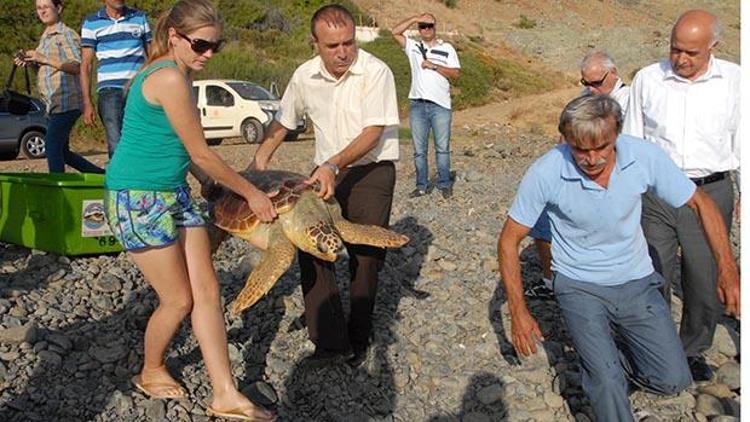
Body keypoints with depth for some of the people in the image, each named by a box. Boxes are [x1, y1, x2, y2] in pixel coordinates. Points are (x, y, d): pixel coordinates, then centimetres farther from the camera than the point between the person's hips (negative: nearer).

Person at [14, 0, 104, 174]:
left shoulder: (67, 34, -3)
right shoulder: (45, 38, 22)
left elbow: (77, 67, -15)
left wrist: (44, 59, -20)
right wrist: (31, 63, 6)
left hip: (65, 101, -9)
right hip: (53, 104, 10)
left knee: (52, 145, -15)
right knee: (61, 151, 11)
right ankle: (101, 175, 19)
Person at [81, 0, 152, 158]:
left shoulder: (140, 18, 14)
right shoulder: (91, 23, 8)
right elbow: (86, 65, 7)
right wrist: (87, 102, -1)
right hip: (110, 90, -1)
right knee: (116, 146, -10)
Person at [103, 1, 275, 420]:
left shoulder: (177, 72, 10)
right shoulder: (170, 78, -20)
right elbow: (202, 155, -16)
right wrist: (252, 193, -7)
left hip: (174, 193, 9)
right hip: (139, 199, -9)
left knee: (207, 291, 4)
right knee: (179, 300, 2)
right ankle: (151, 373, 31)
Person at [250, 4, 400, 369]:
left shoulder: (375, 72, -14)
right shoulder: (305, 76, 0)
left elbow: (372, 135, -19)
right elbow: (282, 124, 13)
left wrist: (334, 165, -29)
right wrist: (257, 165, 7)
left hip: (371, 170, -4)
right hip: (325, 172, 4)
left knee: (365, 259, -1)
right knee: (310, 250, -8)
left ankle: (358, 341, 17)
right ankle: (331, 342, -1)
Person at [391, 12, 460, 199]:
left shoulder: (447, 48, 7)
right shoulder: (413, 46, 10)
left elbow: (456, 73, -1)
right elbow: (395, 32, -1)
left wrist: (434, 66, -10)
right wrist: (415, 18, -5)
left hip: (440, 106, -1)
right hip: (417, 105, 2)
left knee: (442, 148, 3)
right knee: (419, 150, 6)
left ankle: (445, 184, 13)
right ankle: (422, 186, 14)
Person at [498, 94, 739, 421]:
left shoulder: (645, 156, -17)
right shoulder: (545, 173, -23)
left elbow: (701, 203, -3)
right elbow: (509, 240, -12)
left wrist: (728, 270, -14)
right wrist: (518, 312, -14)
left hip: (636, 282, 3)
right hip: (579, 286, -3)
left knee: (673, 381, 2)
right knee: (607, 382, -15)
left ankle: (606, 347, 28)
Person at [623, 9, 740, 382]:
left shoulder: (734, 80, 1)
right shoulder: (647, 79, 1)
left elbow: (742, 139, 9)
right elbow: (631, 140, 9)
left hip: (710, 192, 0)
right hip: (655, 193, 0)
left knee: (706, 281, 9)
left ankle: (693, 351, 33)